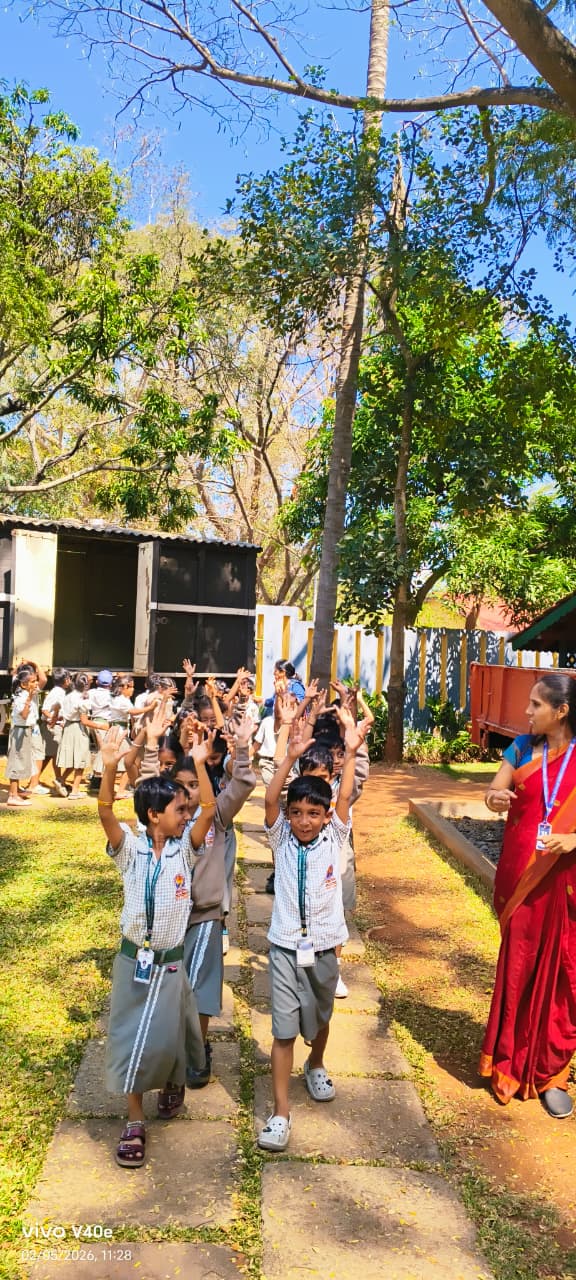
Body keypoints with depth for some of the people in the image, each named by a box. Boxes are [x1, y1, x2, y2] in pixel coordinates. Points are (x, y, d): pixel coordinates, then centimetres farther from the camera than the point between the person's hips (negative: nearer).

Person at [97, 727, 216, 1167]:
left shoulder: (185, 848, -8)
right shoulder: (131, 848, -11)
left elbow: (210, 810, -21)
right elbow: (106, 813, -27)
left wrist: (199, 764, -34)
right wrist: (110, 768, -44)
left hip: (171, 960, 1)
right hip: (134, 957, 0)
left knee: (168, 1035, 12)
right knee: (132, 1038, 7)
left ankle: (175, 1081, 45)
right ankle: (135, 1122, 22)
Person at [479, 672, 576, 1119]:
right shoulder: (523, 747, 3)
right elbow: (496, 790, -2)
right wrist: (493, 798, -24)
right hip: (519, 876, 2)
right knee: (517, 967, 11)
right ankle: (511, 1062, 25)